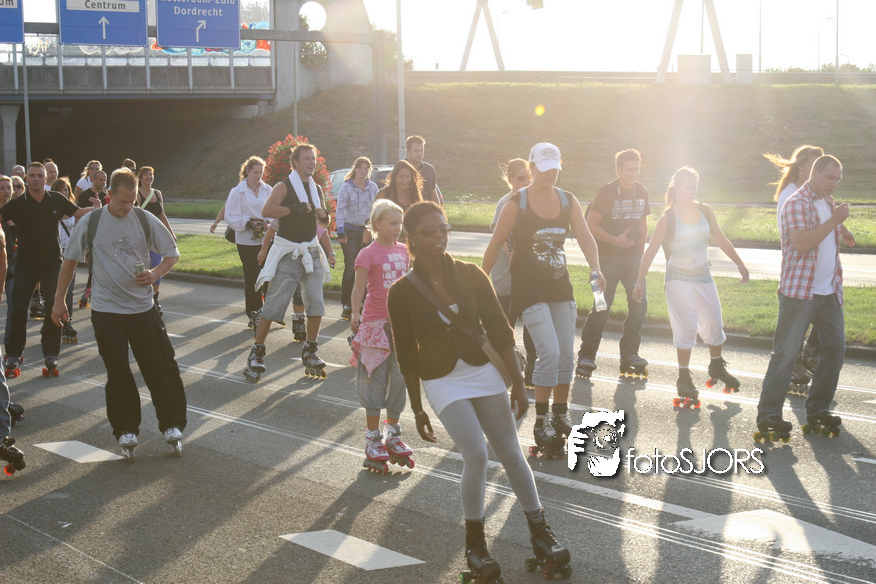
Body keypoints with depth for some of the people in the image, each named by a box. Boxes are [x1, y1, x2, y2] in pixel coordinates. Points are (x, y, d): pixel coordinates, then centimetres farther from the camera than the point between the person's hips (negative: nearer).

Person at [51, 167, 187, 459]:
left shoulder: (146, 220, -3)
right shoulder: (90, 224, -3)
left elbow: (172, 253, 6)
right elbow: (70, 261, 8)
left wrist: (155, 273, -14)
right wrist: (59, 300, 9)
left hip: (143, 308, 1)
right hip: (106, 311, -1)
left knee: (161, 367, 0)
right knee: (118, 372, -1)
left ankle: (172, 425, 12)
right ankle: (126, 431, 10)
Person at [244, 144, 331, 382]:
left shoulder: (317, 189, 14)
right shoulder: (284, 187, -7)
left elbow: (324, 223, 24)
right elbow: (266, 210, -25)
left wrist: (324, 215, 1)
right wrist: (295, 209, -28)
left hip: (311, 252, 6)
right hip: (287, 253, -6)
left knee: (316, 305, 0)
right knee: (273, 306, -7)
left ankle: (309, 352, 14)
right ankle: (256, 352, 3)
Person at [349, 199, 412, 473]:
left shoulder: (403, 251, 9)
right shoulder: (368, 254, -9)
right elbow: (359, 287, -13)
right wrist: (355, 314, -27)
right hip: (376, 323, -6)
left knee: (399, 378, 10)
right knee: (375, 380, -1)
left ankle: (392, 436, 23)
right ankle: (373, 441, 8)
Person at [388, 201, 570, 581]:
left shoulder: (470, 275, -4)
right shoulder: (403, 293, -8)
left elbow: (500, 332, 1)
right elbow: (407, 357, -1)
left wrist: (518, 384, 0)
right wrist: (417, 411, 3)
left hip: (485, 372, 2)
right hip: (442, 382, -2)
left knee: (510, 454, 6)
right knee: (476, 456, -14)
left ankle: (540, 531, 20)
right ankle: (474, 542, 5)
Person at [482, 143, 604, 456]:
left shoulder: (568, 201, 5)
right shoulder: (516, 204, -8)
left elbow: (585, 238, -3)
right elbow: (495, 244, -2)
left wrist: (595, 269, -21)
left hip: (559, 285, 5)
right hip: (529, 287, -5)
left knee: (566, 353, 7)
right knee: (549, 352, -15)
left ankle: (560, 415, 25)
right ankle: (541, 423, -3)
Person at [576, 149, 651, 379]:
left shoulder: (641, 192, 10)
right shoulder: (606, 192, -8)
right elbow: (591, 225, -10)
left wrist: (641, 252, 13)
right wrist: (616, 240, -18)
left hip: (633, 258, 5)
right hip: (608, 257, -5)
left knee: (639, 304, -1)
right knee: (602, 307, -9)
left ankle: (629, 354, 11)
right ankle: (586, 356, -1)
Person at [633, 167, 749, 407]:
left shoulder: (705, 212, 5)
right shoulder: (667, 219, -7)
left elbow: (721, 240, 15)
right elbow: (651, 251, -7)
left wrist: (739, 263, 16)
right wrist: (640, 282, -10)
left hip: (703, 277, 4)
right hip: (678, 279, -4)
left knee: (714, 326, 6)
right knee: (686, 329, -7)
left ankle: (717, 367, 32)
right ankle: (684, 379, 6)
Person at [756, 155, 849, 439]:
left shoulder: (829, 203, 16)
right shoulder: (797, 203, -10)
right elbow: (801, 243, -23)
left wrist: (837, 283, 19)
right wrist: (834, 221, -22)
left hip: (828, 291, 8)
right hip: (799, 290, -8)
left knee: (835, 346, 5)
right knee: (786, 351, -8)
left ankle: (818, 409, 16)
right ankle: (768, 413, -5)